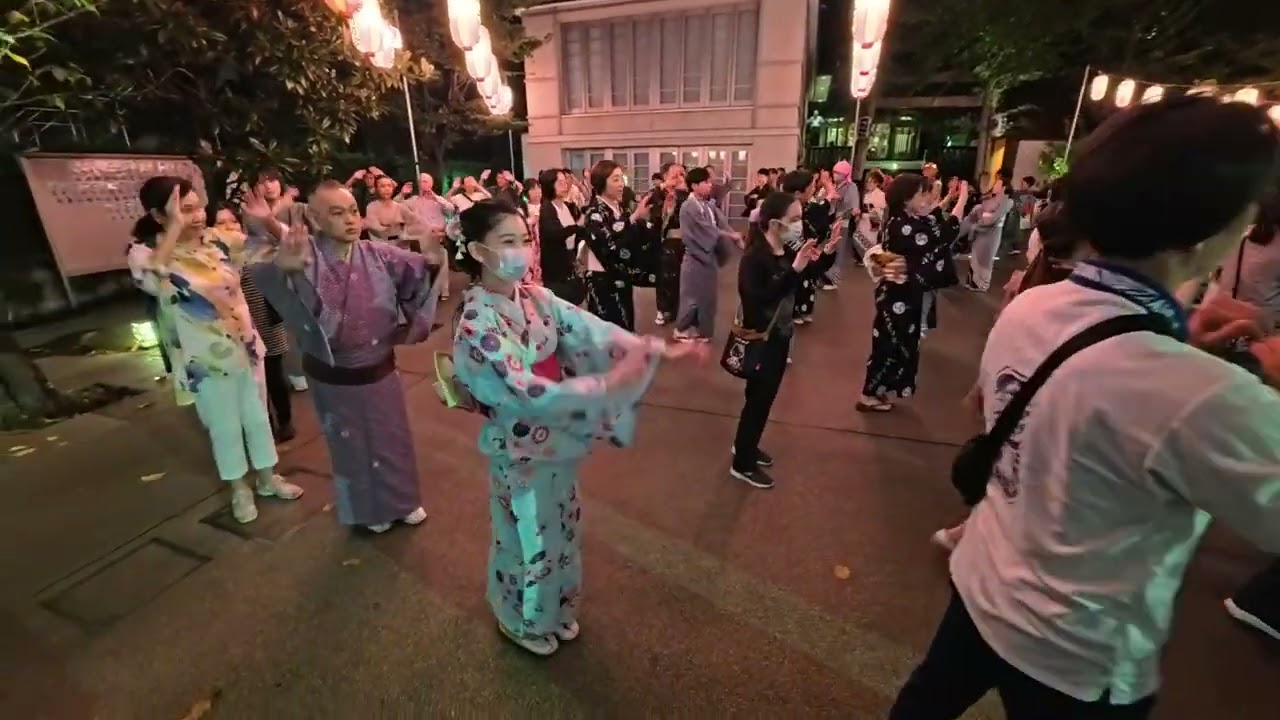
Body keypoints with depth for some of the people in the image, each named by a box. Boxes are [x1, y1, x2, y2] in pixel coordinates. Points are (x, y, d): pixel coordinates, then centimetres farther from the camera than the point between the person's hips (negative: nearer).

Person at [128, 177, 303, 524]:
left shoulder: (218, 239, -4)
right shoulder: (146, 253, -14)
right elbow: (151, 280, -36)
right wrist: (176, 228, -34)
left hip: (245, 346, 4)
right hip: (205, 358, -3)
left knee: (257, 416, 17)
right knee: (225, 427, 13)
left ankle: (266, 477, 37)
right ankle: (239, 489, 33)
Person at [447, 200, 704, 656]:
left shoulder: (534, 298, -3)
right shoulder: (477, 324, -25)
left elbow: (590, 329, -9)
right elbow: (529, 394, -32)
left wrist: (659, 349, -18)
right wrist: (608, 384, -35)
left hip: (557, 438, 7)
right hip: (521, 448, -7)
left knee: (559, 529, 25)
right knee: (529, 539, 16)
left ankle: (555, 609, 52)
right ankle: (523, 622, 46)